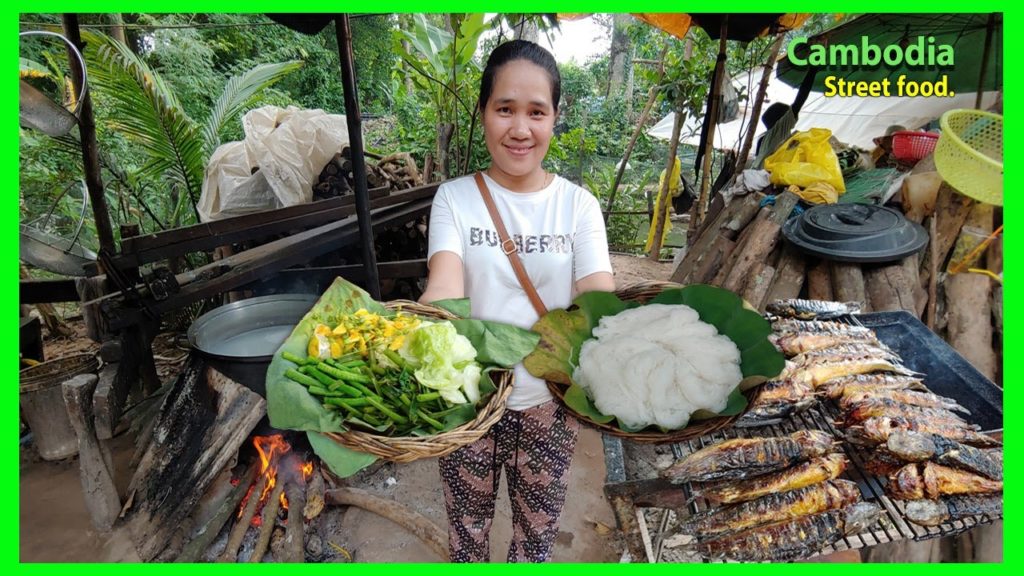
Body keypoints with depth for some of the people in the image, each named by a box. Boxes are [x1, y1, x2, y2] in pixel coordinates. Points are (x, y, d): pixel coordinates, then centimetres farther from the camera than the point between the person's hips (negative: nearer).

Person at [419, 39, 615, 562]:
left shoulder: (578, 204, -5)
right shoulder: (455, 198, -7)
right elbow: (444, 288, -23)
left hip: (550, 400, 1)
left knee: (538, 525, 22)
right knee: (467, 520, 22)